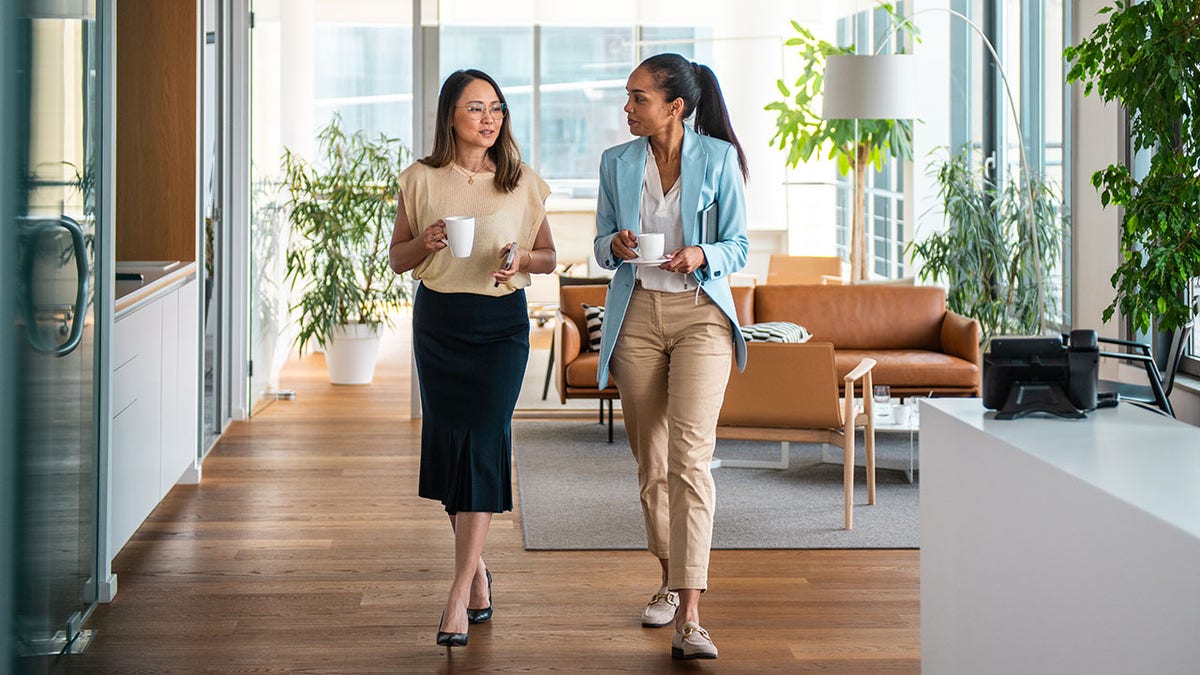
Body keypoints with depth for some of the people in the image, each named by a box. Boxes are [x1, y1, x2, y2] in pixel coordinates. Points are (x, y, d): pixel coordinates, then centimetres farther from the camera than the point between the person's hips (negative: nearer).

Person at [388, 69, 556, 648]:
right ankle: (476, 566, 27)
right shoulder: (421, 180, 2)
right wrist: (425, 242, -13)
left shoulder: (522, 182, 2)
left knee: (484, 441, -11)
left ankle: (459, 591, -11)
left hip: (502, 323, -2)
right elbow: (397, 259, 8)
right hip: (438, 322, 2)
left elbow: (549, 256, 9)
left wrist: (521, 259, -13)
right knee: (448, 439, 6)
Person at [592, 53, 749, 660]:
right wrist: (616, 246, -11)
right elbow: (602, 244, 13)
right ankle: (670, 582, 30)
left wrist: (701, 256, -19)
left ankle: (689, 619, -20)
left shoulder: (718, 158, -2)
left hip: (701, 313, -3)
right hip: (637, 314, 4)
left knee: (690, 455, -16)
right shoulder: (617, 162, 7)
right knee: (650, 461, 9)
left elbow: (738, 245, 2)